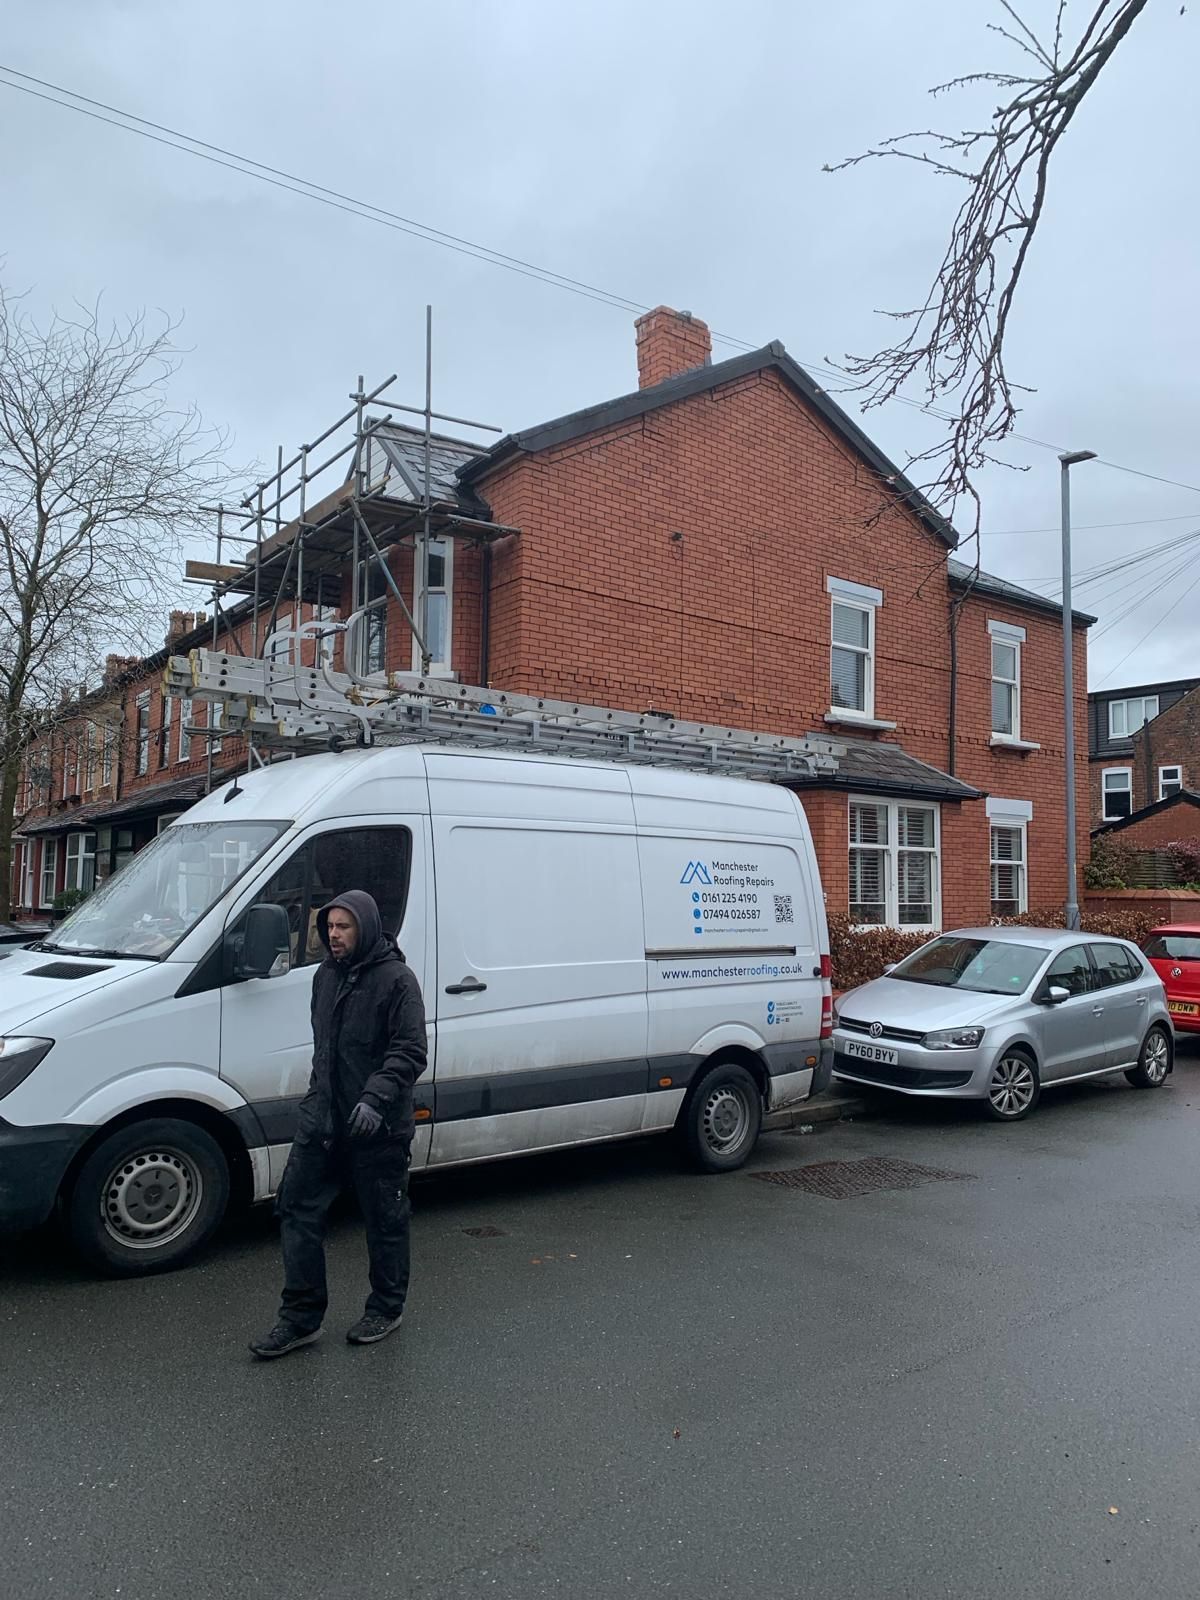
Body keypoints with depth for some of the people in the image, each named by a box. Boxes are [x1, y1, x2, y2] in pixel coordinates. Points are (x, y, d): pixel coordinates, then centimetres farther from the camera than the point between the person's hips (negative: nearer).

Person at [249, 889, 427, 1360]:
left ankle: (385, 1310, 27)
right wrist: (319, 1094, 18)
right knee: (298, 1210, 6)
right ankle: (301, 1317, 17)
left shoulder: (396, 980, -12)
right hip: (320, 1118, 7)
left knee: (385, 1221, 8)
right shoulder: (326, 975, 11)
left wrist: (376, 1098, -28)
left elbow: (411, 1053, -17)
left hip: (377, 1128, -7)